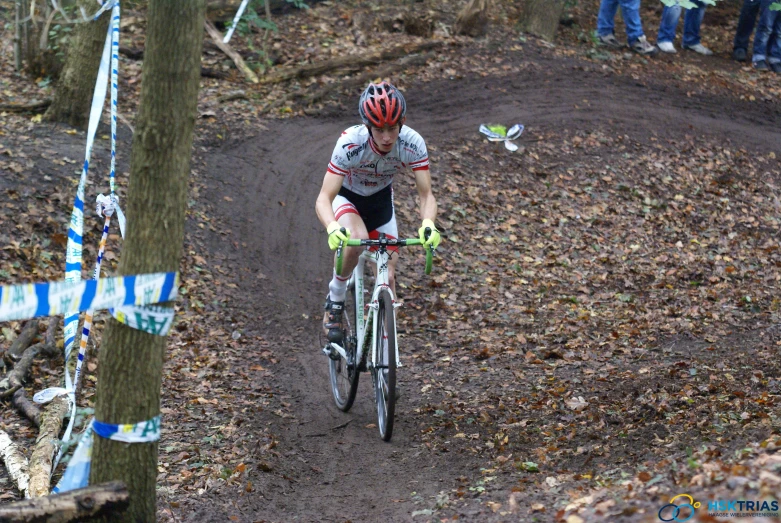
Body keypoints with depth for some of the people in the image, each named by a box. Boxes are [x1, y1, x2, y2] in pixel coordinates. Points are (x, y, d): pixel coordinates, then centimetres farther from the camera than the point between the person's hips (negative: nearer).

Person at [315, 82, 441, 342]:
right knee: (357, 239, -35)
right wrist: (332, 228, -60)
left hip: (380, 199, 3)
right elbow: (323, 199, -39)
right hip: (346, 196, -3)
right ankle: (335, 302, -11)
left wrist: (428, 224, -49)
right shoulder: (350, 144, -37)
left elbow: (426, 195, -27)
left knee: (388, 276, -3)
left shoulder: (413, 143, -30)